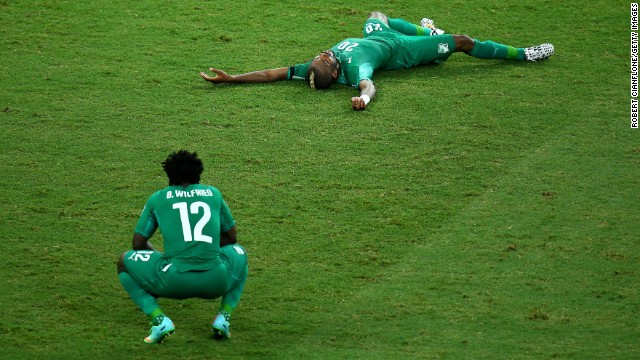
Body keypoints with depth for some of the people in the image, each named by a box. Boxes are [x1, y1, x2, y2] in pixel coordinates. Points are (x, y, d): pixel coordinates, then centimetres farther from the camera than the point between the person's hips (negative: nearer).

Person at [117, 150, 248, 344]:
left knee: (125, 261, 25)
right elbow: (232, 237, 29)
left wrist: (156, 254, 40)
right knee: (239, 253, 37)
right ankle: (224, 316, 15)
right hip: (215, 283, 2)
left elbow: (138, 244, 18)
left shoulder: (157, 198, 14)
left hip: (174, 282, -2)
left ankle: (159, 319, 3)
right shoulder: (213, 193, 18)